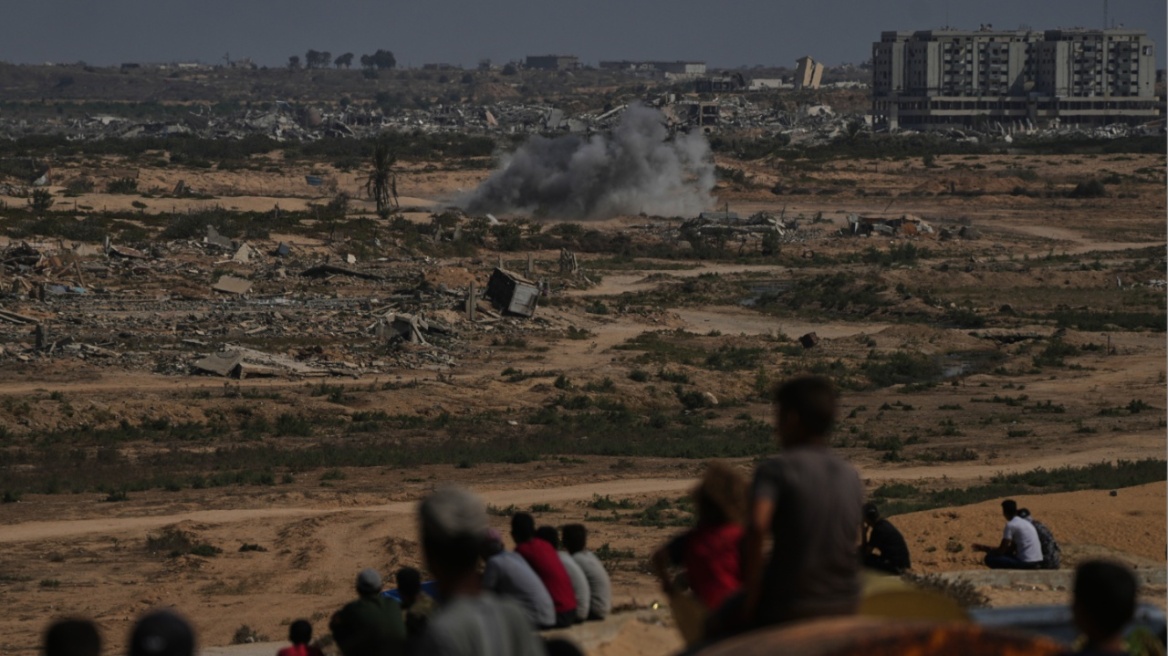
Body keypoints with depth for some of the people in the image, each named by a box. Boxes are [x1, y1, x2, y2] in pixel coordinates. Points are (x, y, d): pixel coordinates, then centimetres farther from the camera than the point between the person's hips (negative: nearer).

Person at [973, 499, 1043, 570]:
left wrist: (984, 549, 9)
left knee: (989, 559, -2)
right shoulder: (1024, 523, 19)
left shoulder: (1010, 525, -9)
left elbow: (1001, 551, -8)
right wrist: (989, 549, 23)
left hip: (1026, 564, -9)